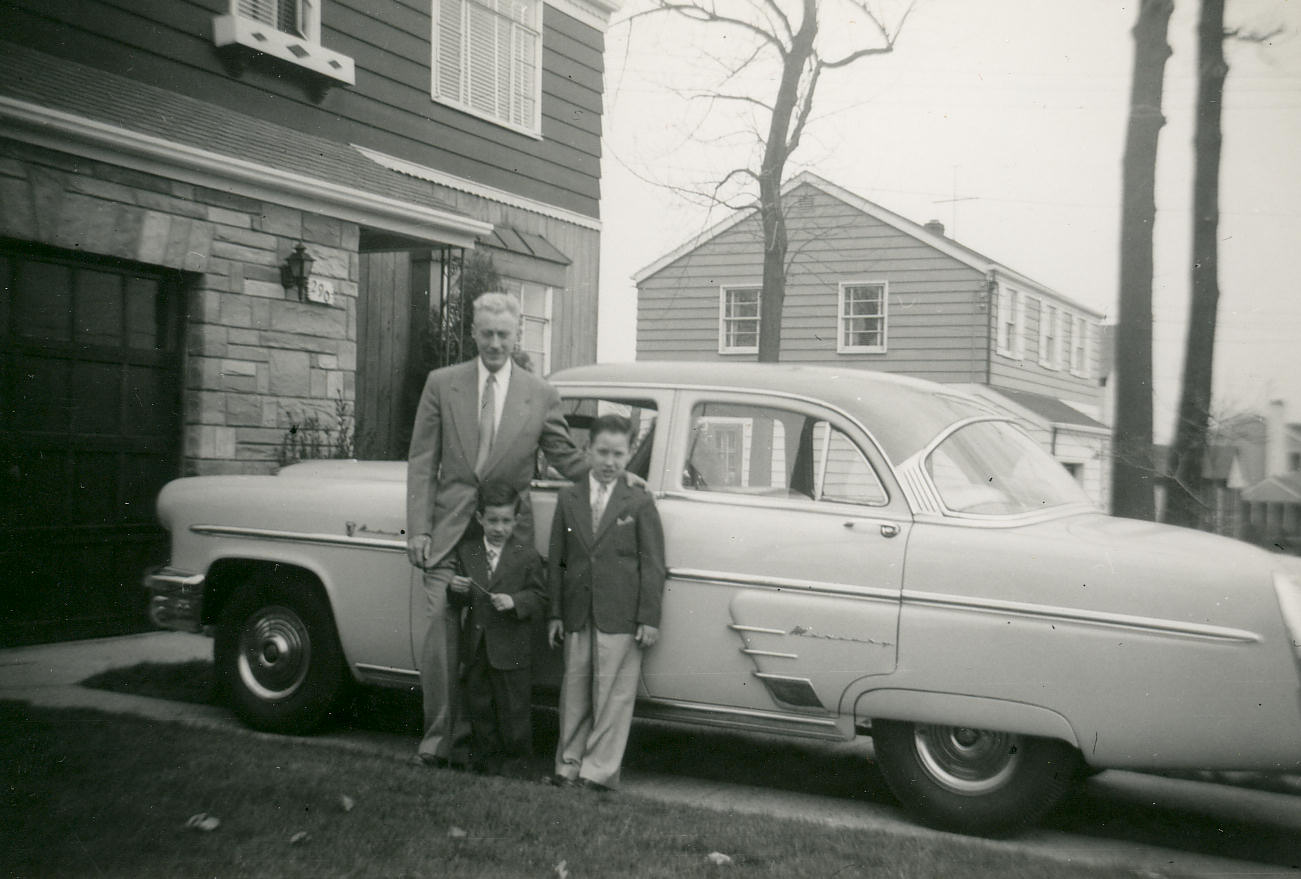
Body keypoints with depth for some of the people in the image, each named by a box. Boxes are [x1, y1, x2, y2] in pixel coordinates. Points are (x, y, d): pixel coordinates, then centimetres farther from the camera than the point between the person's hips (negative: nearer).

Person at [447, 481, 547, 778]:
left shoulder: (527, 556, -5)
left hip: (512, 651, -3)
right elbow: (459, 602, 9)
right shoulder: (466, 551, 6)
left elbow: (540, 600, -6)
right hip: (476, 647, 4)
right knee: (479, 707, 12)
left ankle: (516, 759, 21)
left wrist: (515, 601, -22)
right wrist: (455, 590, -13)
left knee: (513, 708, 5)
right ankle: (486, 757, 26)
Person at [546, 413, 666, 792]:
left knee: (614, 693, 0)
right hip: (577, 615, 3)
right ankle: (569, 765, 19)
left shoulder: (639, 502, -1)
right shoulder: (568, 499, 8)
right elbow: (556, 559, 9)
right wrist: (555, 613, 4)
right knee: (575, 689, 10)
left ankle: (600, 770, 6)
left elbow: (652, 564, -2)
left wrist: (649, 618, -8)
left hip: (621, 618, -3)